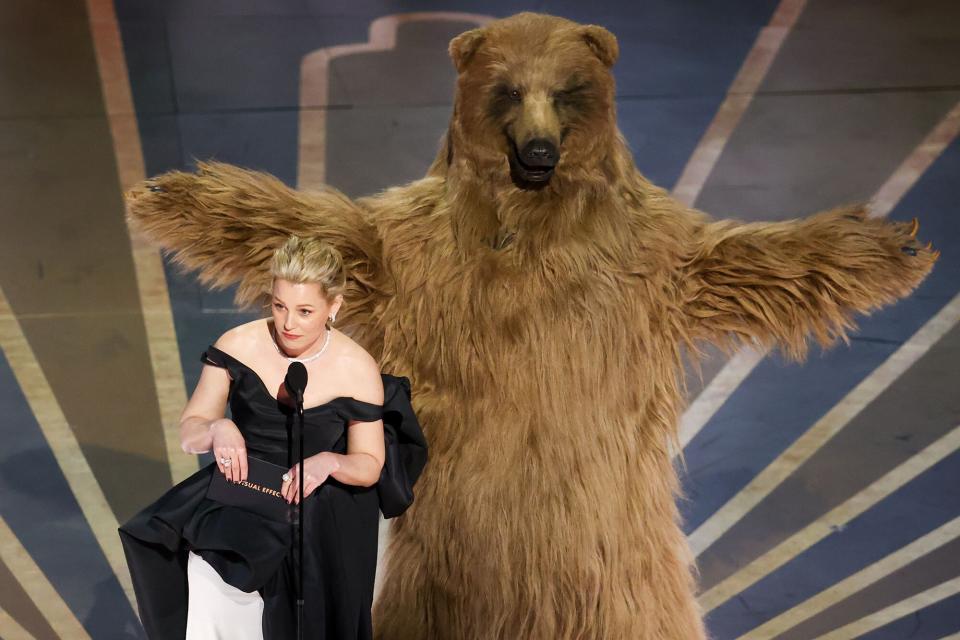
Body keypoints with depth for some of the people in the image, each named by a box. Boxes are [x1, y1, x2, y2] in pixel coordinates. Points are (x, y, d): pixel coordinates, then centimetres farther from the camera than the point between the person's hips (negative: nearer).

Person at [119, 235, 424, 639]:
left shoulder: (357, 369, -9)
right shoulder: (239, 345, -7)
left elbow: (369, 465, -1)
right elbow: (189, 433, 1)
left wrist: (329, 462, -23)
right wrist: (217, 430, -22)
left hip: (317, 505, -2)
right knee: (207, 582, -25)